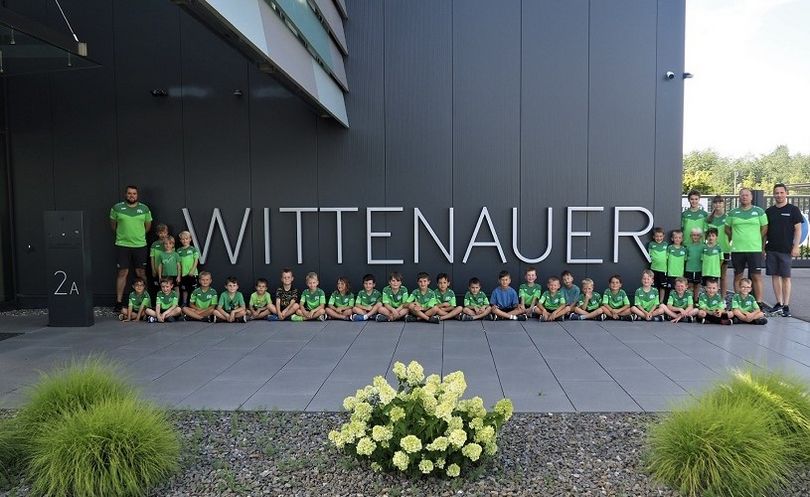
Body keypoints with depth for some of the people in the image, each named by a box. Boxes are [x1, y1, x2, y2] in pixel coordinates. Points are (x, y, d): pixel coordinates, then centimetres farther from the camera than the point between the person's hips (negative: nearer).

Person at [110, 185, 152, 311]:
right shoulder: (117, 208, 1)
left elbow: (148, 224, 16)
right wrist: (121, 234, 15)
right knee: (122, 273, 1)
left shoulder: (144, 209, 5)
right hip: (122, 245, -1)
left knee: (141, 273, 5)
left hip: (140, 245, 1)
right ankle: (119, 302, 7)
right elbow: (113, 223, 14)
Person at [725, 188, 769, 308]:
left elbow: (764, 228, 9)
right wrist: (737, 238, 10)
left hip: (755, 249, -1)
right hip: (737, 250, 2)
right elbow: (727, 229, 16)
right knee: (738, 276, 6)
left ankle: (759, 302, 0)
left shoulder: (759, 212, 5)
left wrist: (754, 239, 5)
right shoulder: (732, 213, 8)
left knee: (756, 276, -4)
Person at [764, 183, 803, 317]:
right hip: (771, 249, 4)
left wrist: (796, 247, -10)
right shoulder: (769, 211, 11)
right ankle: (779, 303, 16)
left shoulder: (793, 210, 0)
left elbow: (798, 229, -2)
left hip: (786, 250, -4)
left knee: (785, 277, -2)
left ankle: (786, 306, 3)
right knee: (775, 276, 7)